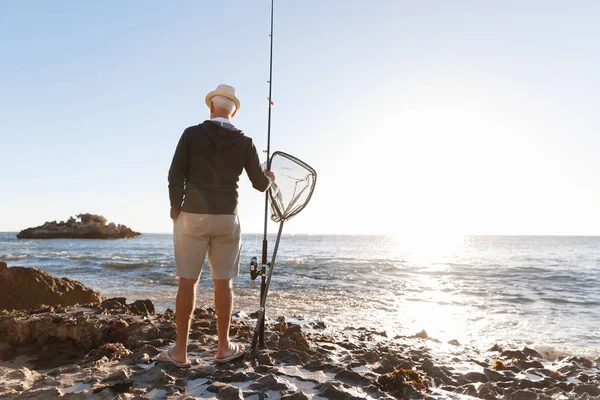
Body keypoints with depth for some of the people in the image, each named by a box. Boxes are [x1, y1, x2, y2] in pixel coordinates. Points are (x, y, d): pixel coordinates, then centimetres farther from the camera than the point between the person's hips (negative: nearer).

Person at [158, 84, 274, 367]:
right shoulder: (245, 142, 3)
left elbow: (175, 176, -6)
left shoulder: (192, 134, -2)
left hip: (192, 216, -1)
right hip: (227, 218, 2)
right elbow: (260, 184, 8)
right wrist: (270, 178, 31)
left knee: (187, 282, 4)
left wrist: (176, 207, 9)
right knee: (223, 282, 9)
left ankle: (180, 351, 10)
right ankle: (224, 347, 18)